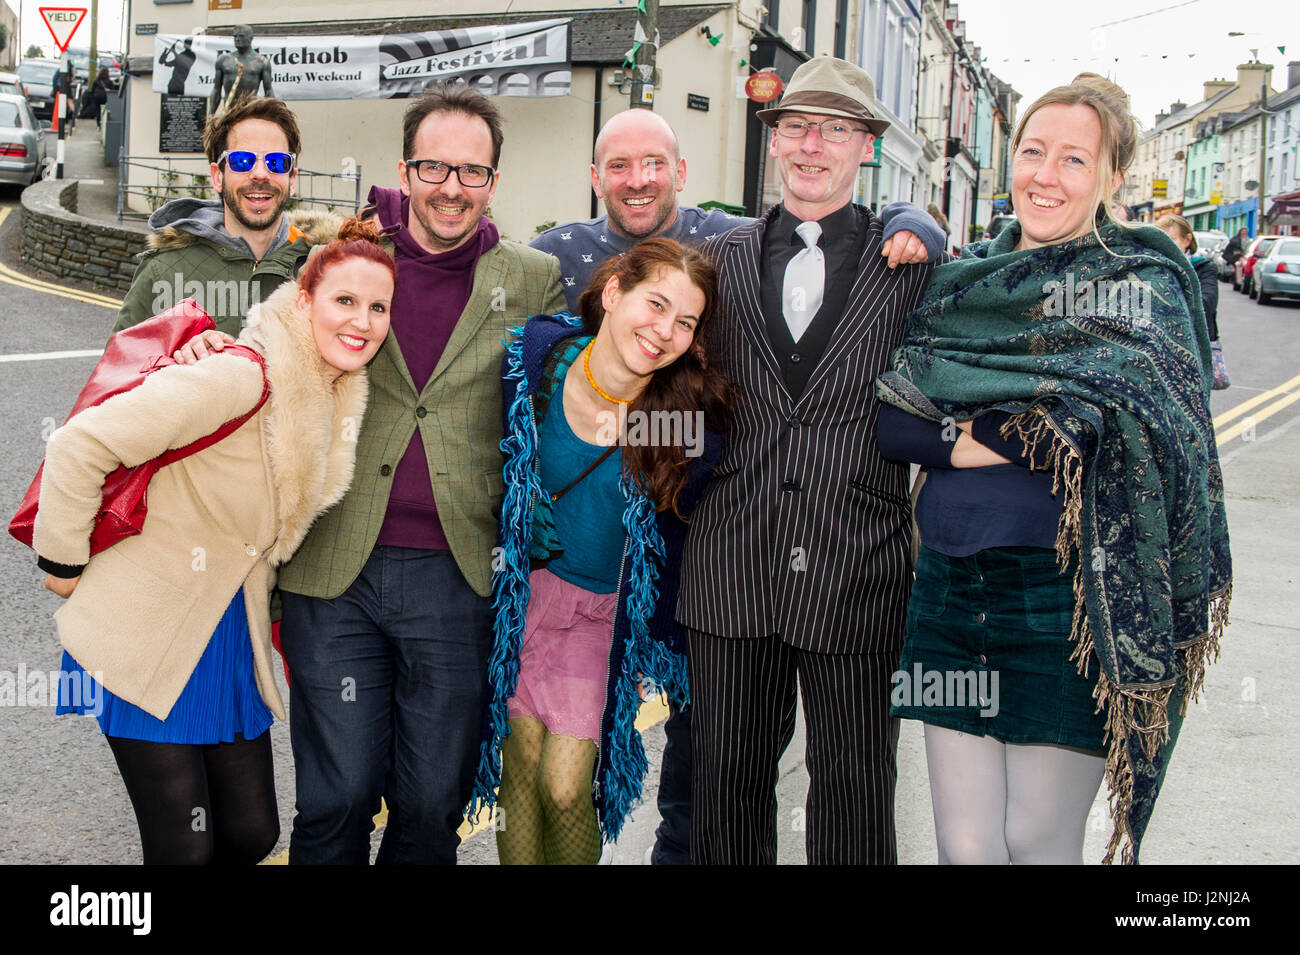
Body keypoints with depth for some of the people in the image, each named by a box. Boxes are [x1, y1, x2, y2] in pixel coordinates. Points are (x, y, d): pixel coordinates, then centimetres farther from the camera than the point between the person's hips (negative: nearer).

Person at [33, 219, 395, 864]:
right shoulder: (242, 378, -22)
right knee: (184, 848, -4)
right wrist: (64, 564, -13)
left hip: (234, 635, 7)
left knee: (253, 834, 11)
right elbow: (78, 447, -22)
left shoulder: (339, 395, 4)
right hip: (147, 635, -7)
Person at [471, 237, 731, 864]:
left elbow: (671, 540, -3)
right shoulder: (535, 354, -13)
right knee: (521, 766, 3)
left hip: (604, 606, -1)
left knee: (564, 788, -5)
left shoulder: (692, 415, -16)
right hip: (523, 584, 1)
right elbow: (490, 461, 4)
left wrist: (655, 647, 2)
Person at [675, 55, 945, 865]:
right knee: (727, 780, 13)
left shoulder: (914, 260, 2)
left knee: (854, 794, 9)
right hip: (732, 574, 2)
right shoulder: (723, 260, 9)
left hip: (859, 576, -2)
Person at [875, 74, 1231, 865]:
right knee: (963, 843, 8)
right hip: (951, 584, 4)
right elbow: (891, 418, 5)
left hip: (1068, 597, -4)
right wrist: (966, 445, -12)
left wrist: (973, 427, -12)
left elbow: (1119, 429, -17)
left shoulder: (1143, 286, -1)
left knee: (1040, 842, 5)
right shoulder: (964, 281, 12)